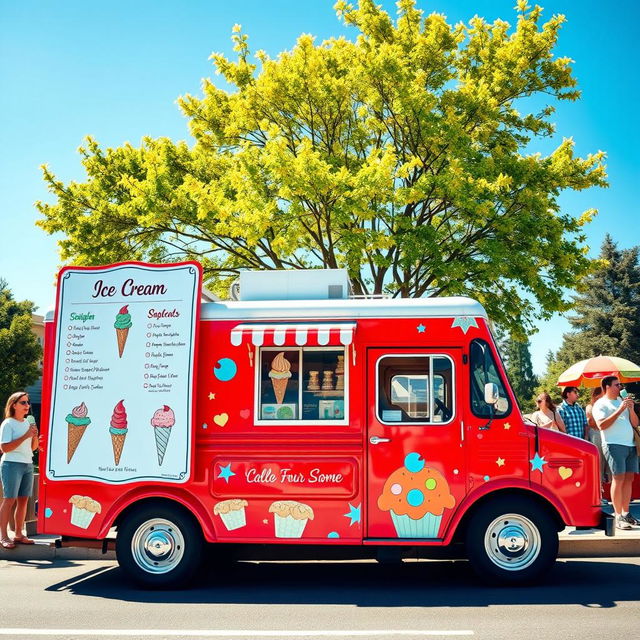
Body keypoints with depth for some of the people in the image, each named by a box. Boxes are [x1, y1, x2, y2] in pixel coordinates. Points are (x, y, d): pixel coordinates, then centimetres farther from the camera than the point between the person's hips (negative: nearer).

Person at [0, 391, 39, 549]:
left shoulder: (27, 423, 15)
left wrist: (35, 436, -2)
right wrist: (25, 436, -18)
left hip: (28, 465, 7)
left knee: (23, 500, 5)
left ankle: (18, 534, 11)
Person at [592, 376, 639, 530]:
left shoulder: (622, 401, 20)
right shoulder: (600, 404, 1)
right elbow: (601, 425, -14)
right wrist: (620, 410, -14)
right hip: (614, 445, -6)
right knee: (618, 478, -11)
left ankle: (626, 513, 11)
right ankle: (618, 517, -10)